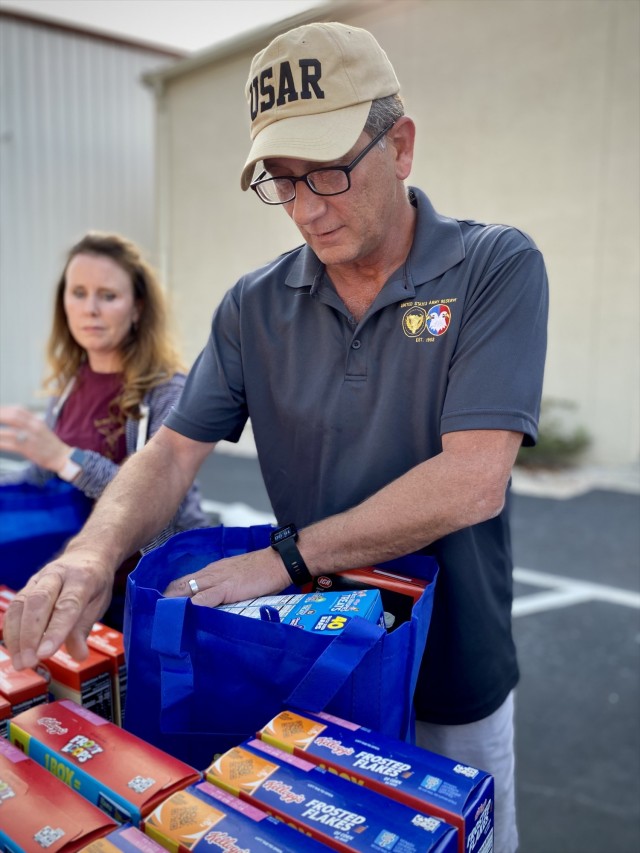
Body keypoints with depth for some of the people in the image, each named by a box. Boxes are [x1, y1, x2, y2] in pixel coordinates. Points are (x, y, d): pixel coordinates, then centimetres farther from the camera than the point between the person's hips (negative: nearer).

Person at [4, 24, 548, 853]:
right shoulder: (255, 306, -4)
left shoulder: (495, 268, -15)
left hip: (451, 684, -2)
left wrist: (286, 557, -23)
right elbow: (170, 452, -5)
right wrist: (93, 551, -26)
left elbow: (472, 483, -25)